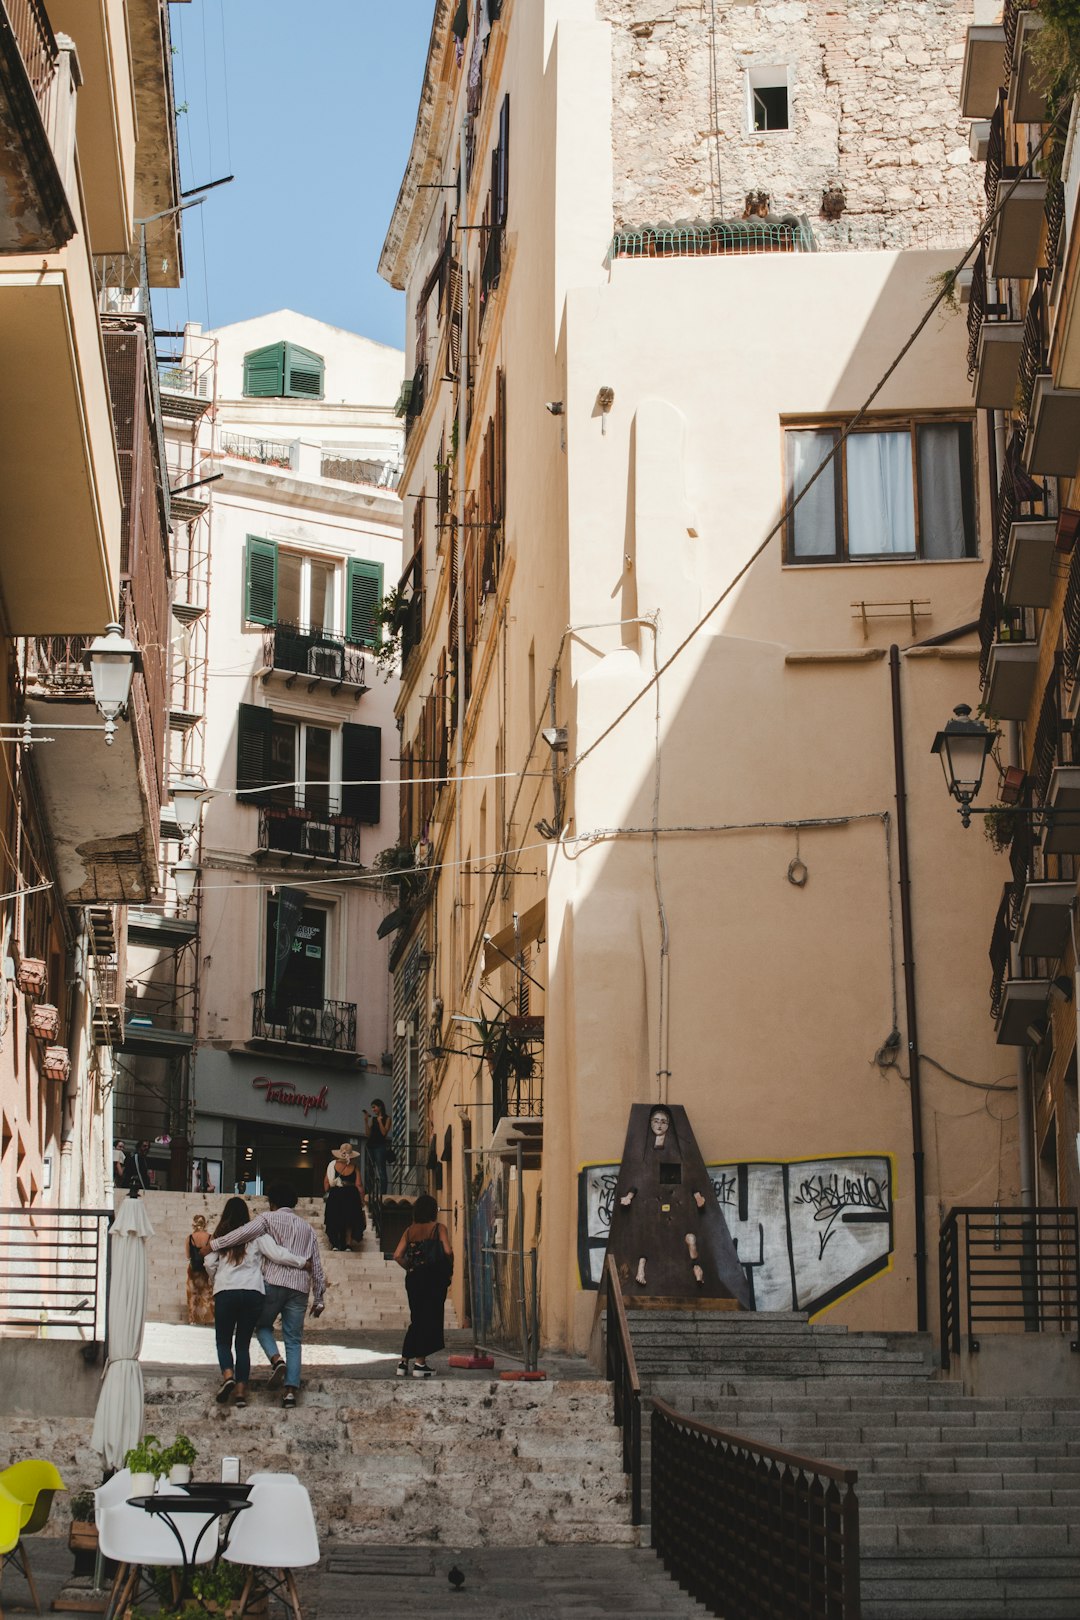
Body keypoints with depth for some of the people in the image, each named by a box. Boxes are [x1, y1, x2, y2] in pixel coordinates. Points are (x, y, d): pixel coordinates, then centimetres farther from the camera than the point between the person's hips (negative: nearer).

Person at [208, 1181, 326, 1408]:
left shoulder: (270, 1218, 5)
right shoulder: (307, 1227, 20)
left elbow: (243, 1233, -11)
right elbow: (316, 1264, 18)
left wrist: (213, 1245, -6)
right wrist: (319, 1298, 22)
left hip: (275, 1281, -3)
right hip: (300, 1287, 3)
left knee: (263, 1325, 18)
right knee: (293, 1340, 5)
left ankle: (276, 1359, -9)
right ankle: (291, 1388, -6)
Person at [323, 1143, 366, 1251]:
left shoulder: (332, 1164, -4)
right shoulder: (354, 1168, -5)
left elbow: (326, 1182, -2)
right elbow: (359, 1185, -6)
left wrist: (327, 1192, 15)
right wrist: (362, 1199, 4)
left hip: (335, 1195, 0)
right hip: (351, 1195, 0)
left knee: (334, 1221, 11)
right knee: (349, 1222, 11)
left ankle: (335, 1244, 5)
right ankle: (348, 1244, 6)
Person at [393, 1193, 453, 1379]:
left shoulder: (410, 1230, 6)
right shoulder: (438, 1228, -5)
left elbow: (398, 1255, -3)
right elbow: (447, 1251, -18)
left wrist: (410, 1268, 10)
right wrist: (450, 1269, -2)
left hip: (413, 1278, 4)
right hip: (434, 1279, -4)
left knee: (416, 1320, 15)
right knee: (430, 1320, 4)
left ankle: (403, 1363, 12)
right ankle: (420, 1364, 3)